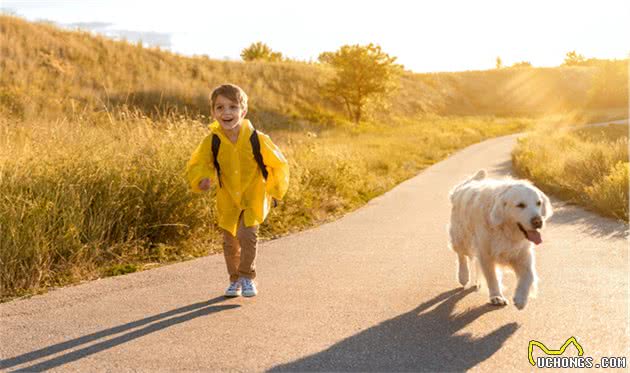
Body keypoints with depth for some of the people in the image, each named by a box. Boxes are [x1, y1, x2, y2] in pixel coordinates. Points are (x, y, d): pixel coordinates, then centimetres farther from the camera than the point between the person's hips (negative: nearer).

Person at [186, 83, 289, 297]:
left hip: (254, 198, -2)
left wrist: (275, 192, -2)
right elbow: (196, 166, -5)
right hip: (228, 200, 2)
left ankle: (247, 277, 4)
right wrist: (202, 180, -26)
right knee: (230, 241, 10)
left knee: (247, 234, -17)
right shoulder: (212, 141, -15)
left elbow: (278, 164, -5)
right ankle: (235, 280, 31)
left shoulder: (256, 139, -19)